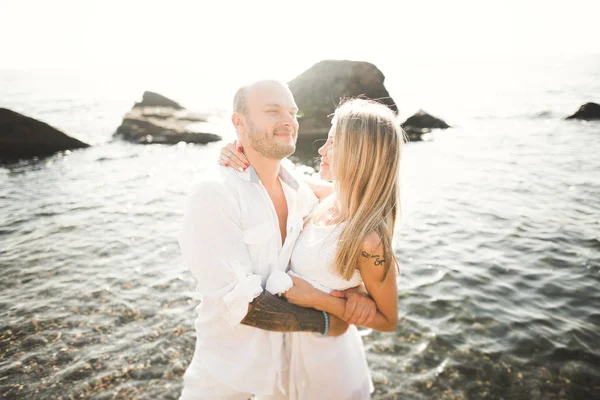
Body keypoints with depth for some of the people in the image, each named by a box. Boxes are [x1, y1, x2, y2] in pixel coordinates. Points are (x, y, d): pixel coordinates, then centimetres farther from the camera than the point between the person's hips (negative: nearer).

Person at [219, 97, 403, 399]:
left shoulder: (368, 240, -31)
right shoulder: (330, 199, -12)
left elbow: (388, 321, -18)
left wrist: (318, 299, -24)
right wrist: (241, 158, -13)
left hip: (324, 355, -6)